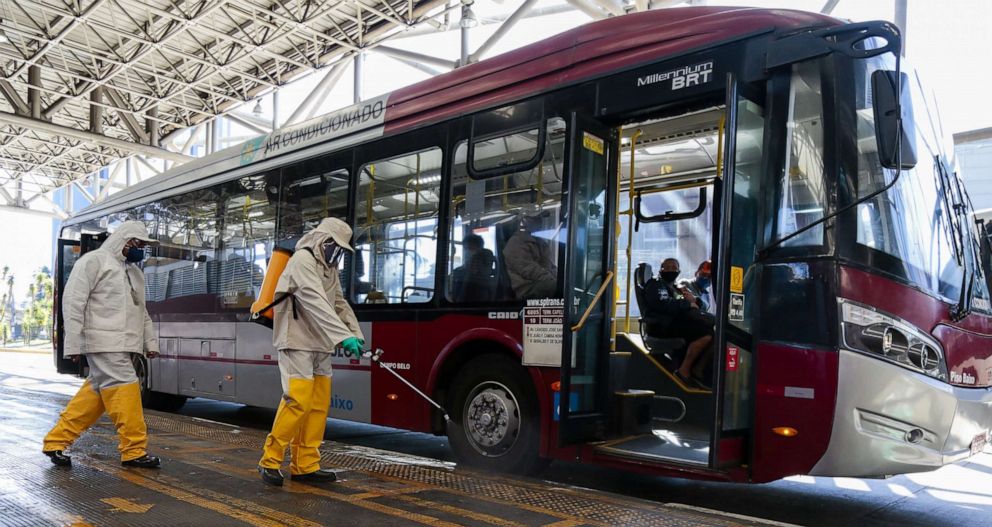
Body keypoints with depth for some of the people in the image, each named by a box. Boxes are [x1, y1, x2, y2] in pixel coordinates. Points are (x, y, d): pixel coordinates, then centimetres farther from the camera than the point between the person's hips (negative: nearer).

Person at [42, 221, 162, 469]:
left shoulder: (134, 271, 22)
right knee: (124, 388, -10)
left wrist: (150, 341, 18)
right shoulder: (94, 261, -3)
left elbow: (142, 312, 25)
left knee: (96, 392, 11)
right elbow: (73, 302, -9)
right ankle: (134, 450, -3)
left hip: (121, 344, 8)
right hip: (103, 342, -8)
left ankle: (56, 441, 23)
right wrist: (73, 344, -13)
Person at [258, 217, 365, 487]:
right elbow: (316, 303, -24)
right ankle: (270, 461, 3)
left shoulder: (329, 268, 18)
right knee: (298, 401, -12)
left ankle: (305, 466, 12)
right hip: (298, 343, -9)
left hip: (320, 346, 9)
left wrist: (356, 334, 2)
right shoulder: (302, 260, -12)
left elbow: (340, 304, 17)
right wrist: (344, 336, -31)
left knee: (319, 405, 5)